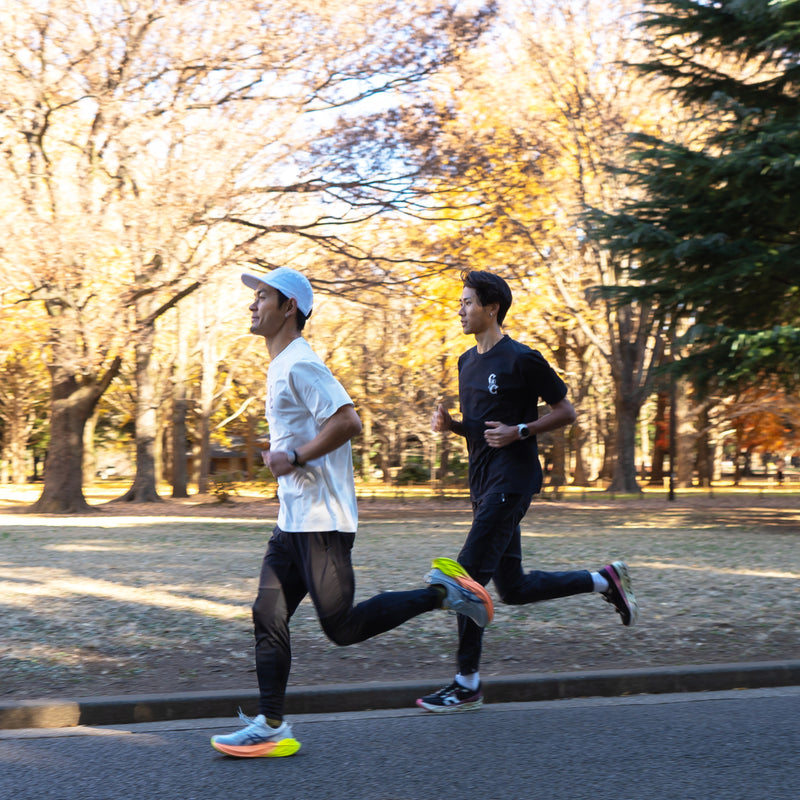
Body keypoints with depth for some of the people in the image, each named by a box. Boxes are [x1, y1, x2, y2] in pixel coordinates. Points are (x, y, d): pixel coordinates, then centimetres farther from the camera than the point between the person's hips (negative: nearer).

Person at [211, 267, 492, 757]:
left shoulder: (300, 364, -15)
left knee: (342, 627, -5)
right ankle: (271, 727, 10)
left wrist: (295, 457, -20)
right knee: (268, 617, 6)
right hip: (294, 521, 10)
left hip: (322, 520, -10)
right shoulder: (282, 366, 17)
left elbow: (348, 423, -24)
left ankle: (441, 593, 5)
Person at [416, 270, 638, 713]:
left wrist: (519, 432, -16)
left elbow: (566, 412, -4)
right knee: (513, 588, 11)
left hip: (513, 479, -9)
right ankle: (605, 580, 27)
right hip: (484, 482, 9)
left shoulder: (522, 359, -9)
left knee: (470, 572, -12)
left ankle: (467, 683, -3)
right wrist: (449, 423, 4)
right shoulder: (467, 362, 16)